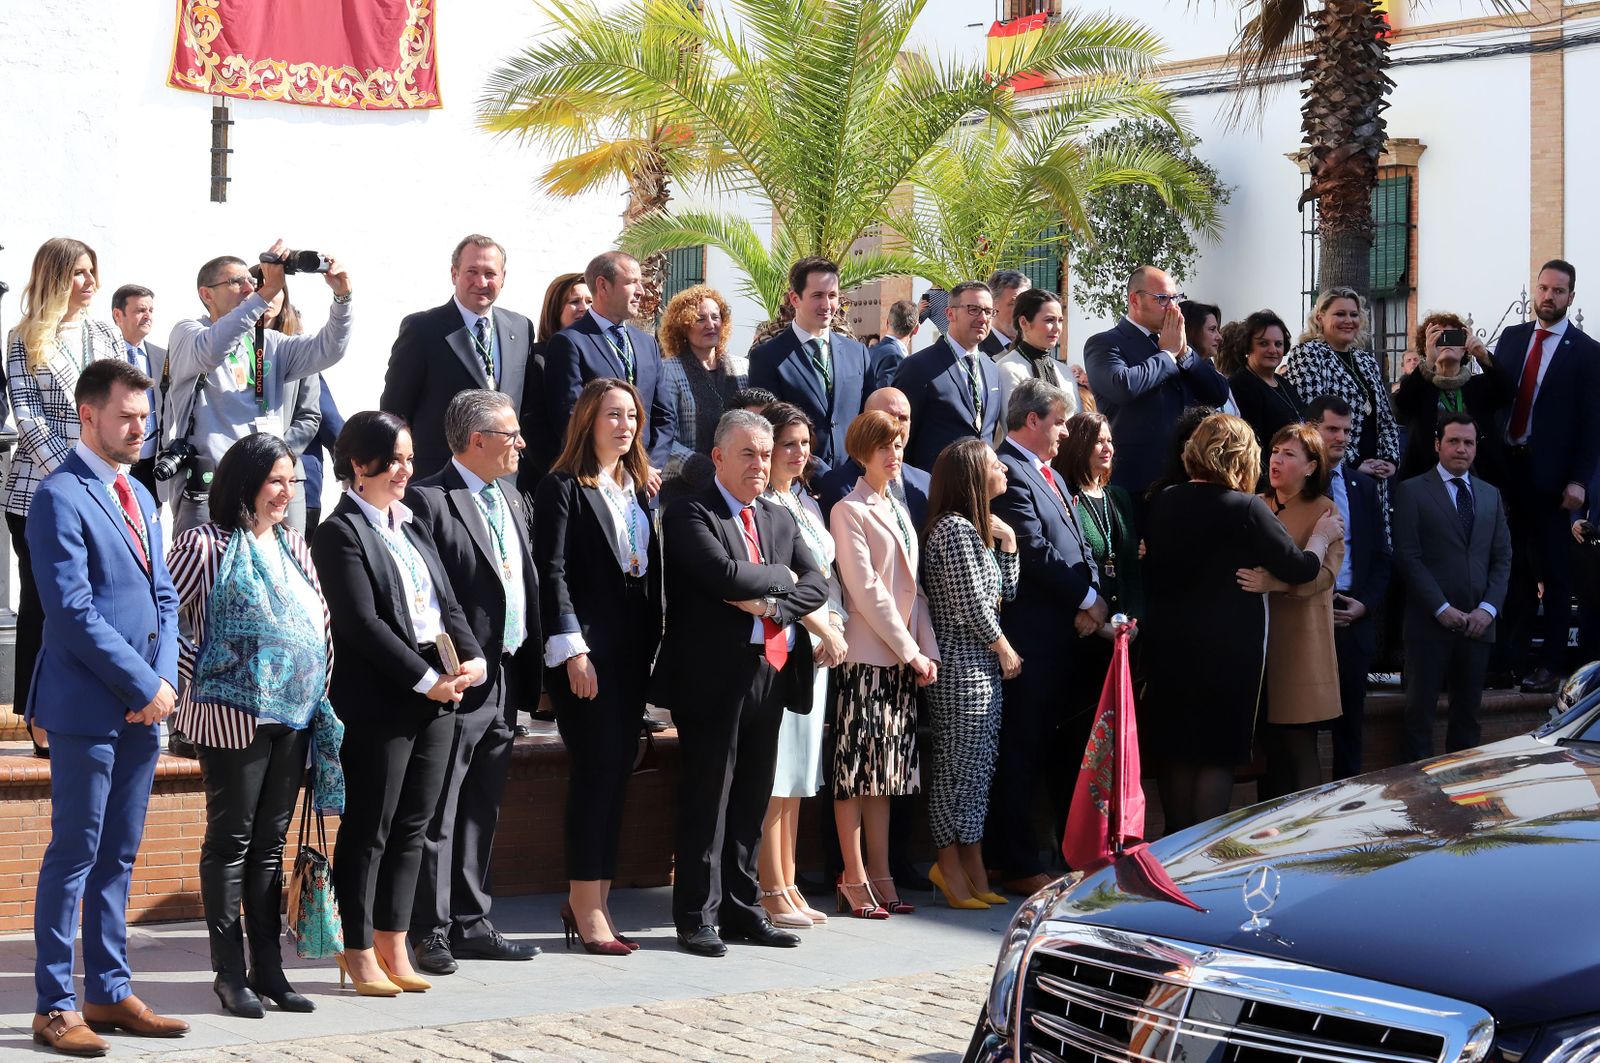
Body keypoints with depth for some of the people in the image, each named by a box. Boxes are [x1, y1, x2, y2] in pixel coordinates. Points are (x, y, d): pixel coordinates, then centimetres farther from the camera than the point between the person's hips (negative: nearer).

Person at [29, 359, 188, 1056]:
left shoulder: (138, 496, 17)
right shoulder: (60, 498, -10)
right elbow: (73, 612, -16)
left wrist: (164, 679, 0)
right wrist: (144, 685, -14)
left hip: (142, 708, 8)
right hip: (89, 706, -8)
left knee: (118, 856, 12)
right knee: (74, 855, -3)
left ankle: (109, 993, 19)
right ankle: (54, 1007, 3)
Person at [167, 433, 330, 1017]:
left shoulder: (294, 545, 13)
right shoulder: (207, 545, -7)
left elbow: (322, 619, 18)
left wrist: (320, 693, 11)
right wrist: (196, 677, -9)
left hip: (294, 715, 6)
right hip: (232, 716, -6)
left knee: (270, 842, 11)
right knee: (230, 840, 0)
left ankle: (268, 968, 16)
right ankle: (230, 972, 6)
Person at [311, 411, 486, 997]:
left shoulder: (413, 525, 17)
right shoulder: (341, 533, -8)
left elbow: (447, 602, 16)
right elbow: (363, 623, -15)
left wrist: (473, 659, -2)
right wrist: (426, 679, -16)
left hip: (436, 695, 8)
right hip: (379, 702, -7)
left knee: (412, 826, 10)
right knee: (368, 830, 0)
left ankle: (393, 947, 18)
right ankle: (360, 953, 10)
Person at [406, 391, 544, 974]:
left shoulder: (512, 499, 16)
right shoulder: (428, 501, -11)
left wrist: (529, 667, 11)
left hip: (506, 681, 8)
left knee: (482, 811, 14)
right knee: (438, 813, -1)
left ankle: (470, 923, 22)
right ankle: (430, 931, 6)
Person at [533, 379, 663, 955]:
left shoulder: (640, 488, 17)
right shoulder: (562, 487, -4)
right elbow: (552, 572, -10)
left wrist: (655, 640, 8)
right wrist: (571, 650, -17)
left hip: (632, 649, 7)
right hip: (586, 652, -7)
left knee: (616, 770, 6)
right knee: (597, 769, -8)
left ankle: (590, 901, 12)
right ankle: (587, 908, -3)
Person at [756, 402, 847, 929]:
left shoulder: (807, 504, 19)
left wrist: (835, 627, 2)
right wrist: (823, 628, -12)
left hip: (816, 650, 8)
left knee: (798, 771, 10)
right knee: (773, 773, -7)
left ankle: (788, 887, 15)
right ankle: (772, 892, -4)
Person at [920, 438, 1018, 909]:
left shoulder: (975, 528, 17)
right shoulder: (955, 528, -14)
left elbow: (1003, 595, 16)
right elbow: (972, 604, -18)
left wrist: (1007, 543, 8)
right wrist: (1005, 650, -7)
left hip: (981, 664, 10)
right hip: (962, 663, -10)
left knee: (978, 766, 11)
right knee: (959, 765, -5)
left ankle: (974, 871, 15)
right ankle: (952, 866, 2)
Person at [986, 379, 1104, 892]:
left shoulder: (1049, 475, 21)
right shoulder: (1008, 472, -11)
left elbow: (1079, 547, 15)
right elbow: (1034, 550, -18)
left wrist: (1091, 603, -2)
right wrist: (1087, 598, -10)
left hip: (1066, 633, 9)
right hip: (1031, 635, -9)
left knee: (1062, 749, 13)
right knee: (1022, 751, -3)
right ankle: (1017, 864, 1)